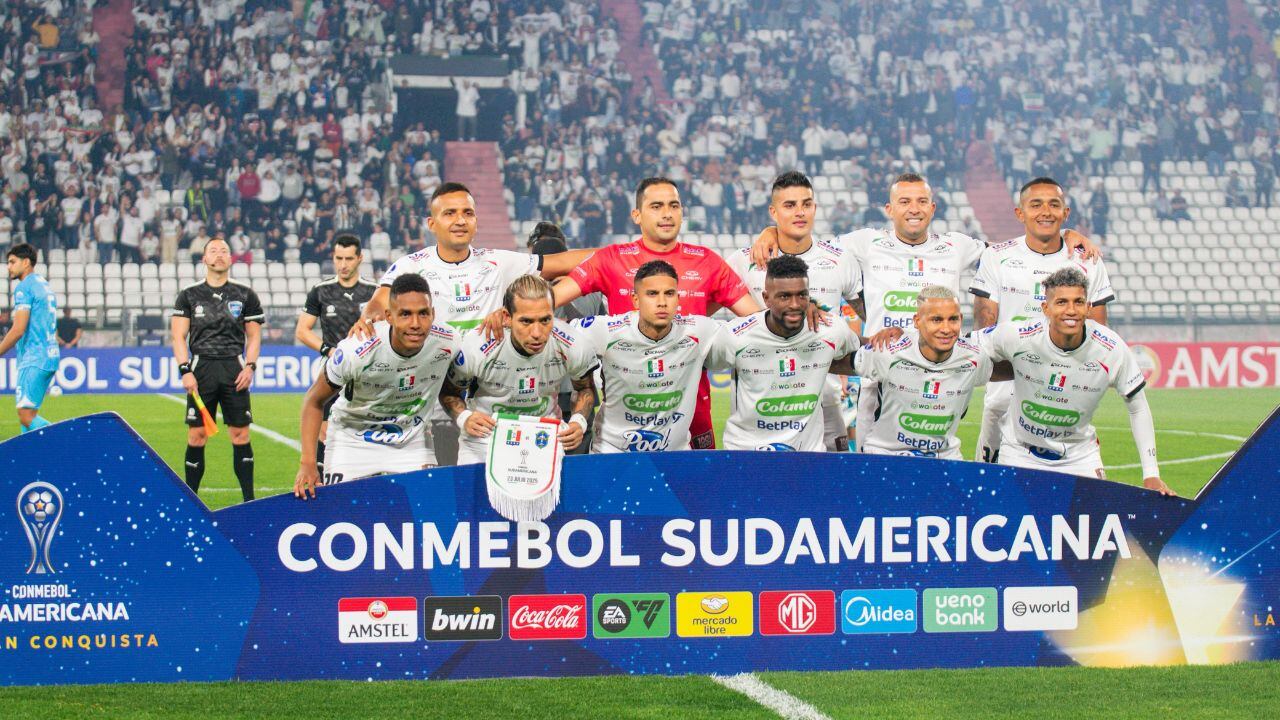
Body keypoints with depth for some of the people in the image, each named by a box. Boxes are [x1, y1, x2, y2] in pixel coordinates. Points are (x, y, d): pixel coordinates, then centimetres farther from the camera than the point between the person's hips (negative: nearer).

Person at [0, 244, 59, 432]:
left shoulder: (24, 287, -10)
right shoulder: (44, 285, 19)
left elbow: (18, 329, -18)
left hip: (33, 360, -10)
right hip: (51, 356, 10)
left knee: (26, 417, -13)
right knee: (28, 415, 10)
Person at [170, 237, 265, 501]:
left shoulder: (245, 295, 10)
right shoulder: (189, 295, 9)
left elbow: (254, 336, 12)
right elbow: (179, 336, 5)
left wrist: (250, 367, -3)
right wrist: (185, 370, -7)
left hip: (234, 368, 0)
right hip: (201, 368, 0)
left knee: (240, 434, -3)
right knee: (197, 435, -2)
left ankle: (249, 498, 2)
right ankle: (190, 497, 5)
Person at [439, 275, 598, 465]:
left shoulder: (571, 347, -20)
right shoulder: (476, 348, -26)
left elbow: (585, 388, 3)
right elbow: (449, 392, -6)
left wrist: (579, 422, -14)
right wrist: (464, 418, -25)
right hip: (486, 439, -2)